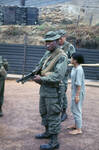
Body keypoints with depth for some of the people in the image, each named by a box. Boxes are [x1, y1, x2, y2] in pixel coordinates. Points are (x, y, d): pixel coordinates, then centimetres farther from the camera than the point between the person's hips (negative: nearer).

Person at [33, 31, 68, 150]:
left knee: (53, 115, -2)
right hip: (44, 88, 9)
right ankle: (48, 132, 39)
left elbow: (58, 76, -25)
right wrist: (36, 75, -1)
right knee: (44, 112, 21)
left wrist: (41, 79, -21)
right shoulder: (47, 54, 10)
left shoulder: (61, 56, -17)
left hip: (53, 91, -9)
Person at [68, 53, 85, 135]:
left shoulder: (79, 69, -22)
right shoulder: (74, 68, 6)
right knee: (74, 109, 20)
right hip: (74, 91, 10)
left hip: (78, 92, -10)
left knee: (76, 110, -1)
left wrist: (77, 95, -22)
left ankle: (78, 129, 9)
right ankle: (76, 125, 35)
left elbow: (79, 83, -23)